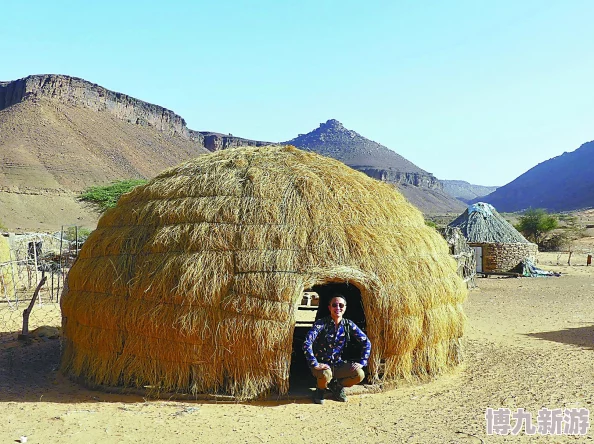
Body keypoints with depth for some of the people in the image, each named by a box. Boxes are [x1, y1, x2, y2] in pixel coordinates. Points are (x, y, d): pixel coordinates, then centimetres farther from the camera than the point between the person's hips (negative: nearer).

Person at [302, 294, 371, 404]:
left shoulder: (348, 325, -3)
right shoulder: (321, 323, -16)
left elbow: (366, 342, 2)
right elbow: (307, 343, -27)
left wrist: (362, 362, -8)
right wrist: (314, 364, -32)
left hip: (338, 364, 4)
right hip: (321, 364, -4)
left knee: (359, 374, -21)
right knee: (326, 374, -38)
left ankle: (338, 386, 11)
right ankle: (320, 389, 2)